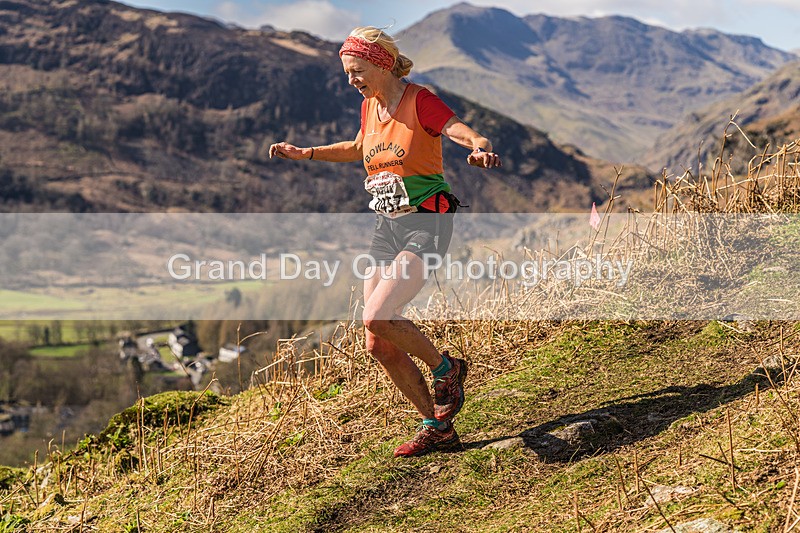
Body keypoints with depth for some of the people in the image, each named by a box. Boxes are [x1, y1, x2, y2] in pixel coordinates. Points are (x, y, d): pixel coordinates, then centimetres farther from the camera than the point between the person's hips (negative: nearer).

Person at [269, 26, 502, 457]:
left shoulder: (419, 100, -11)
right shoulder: (369, 106, 11)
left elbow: (469, 135, -23)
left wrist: (480, 150, -46)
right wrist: (304, 153, 27)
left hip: (425, 225, -8)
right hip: (386, 227, 8)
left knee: (377, 318, -24)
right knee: (379, 345, 2)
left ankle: (446, 369, 4)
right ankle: (437, 428, 15)